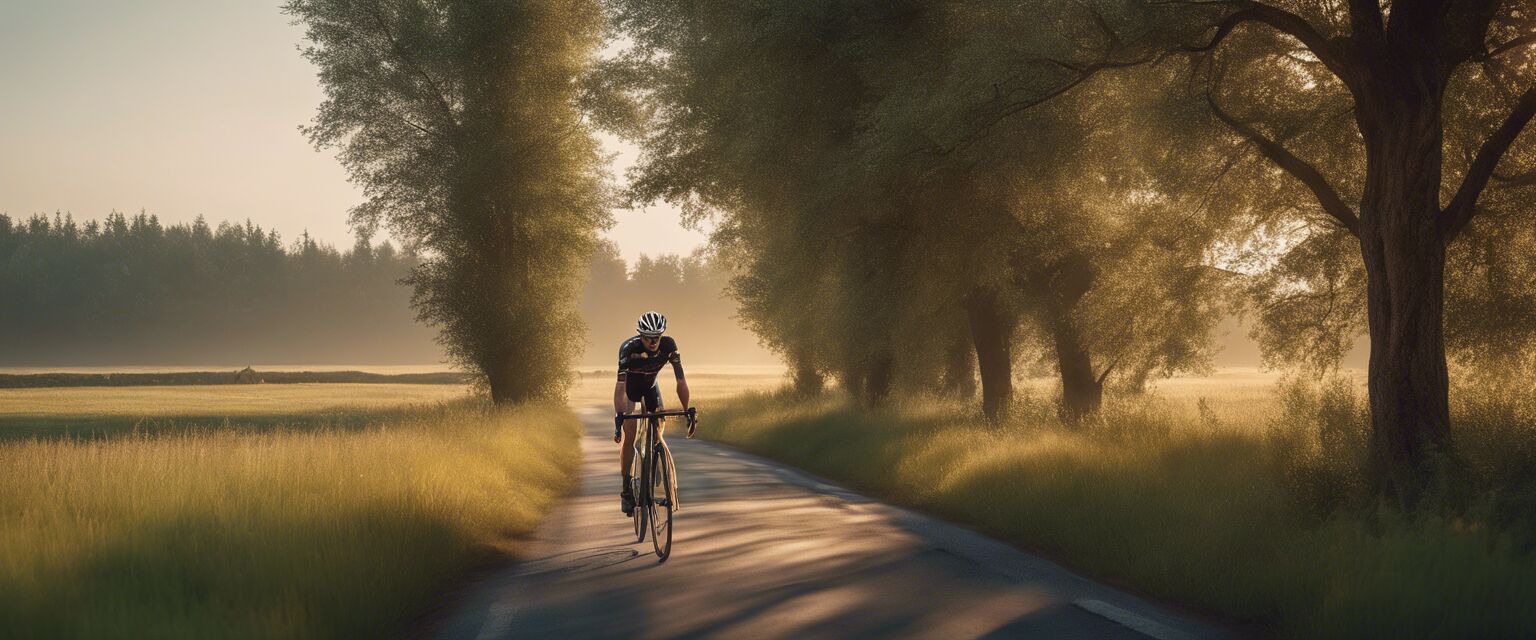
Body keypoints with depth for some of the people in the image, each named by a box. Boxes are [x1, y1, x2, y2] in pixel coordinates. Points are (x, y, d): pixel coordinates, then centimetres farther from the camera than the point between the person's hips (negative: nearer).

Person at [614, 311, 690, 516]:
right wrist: (618, 419, -51)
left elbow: (681, 381, -24)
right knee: (629, 435, -14)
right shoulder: (629, 349, -37)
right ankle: (626, 490, -9)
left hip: (650, 386, 3)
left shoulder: (669, 346, -29)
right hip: (630, 386, -3)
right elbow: (620, 387, -42)